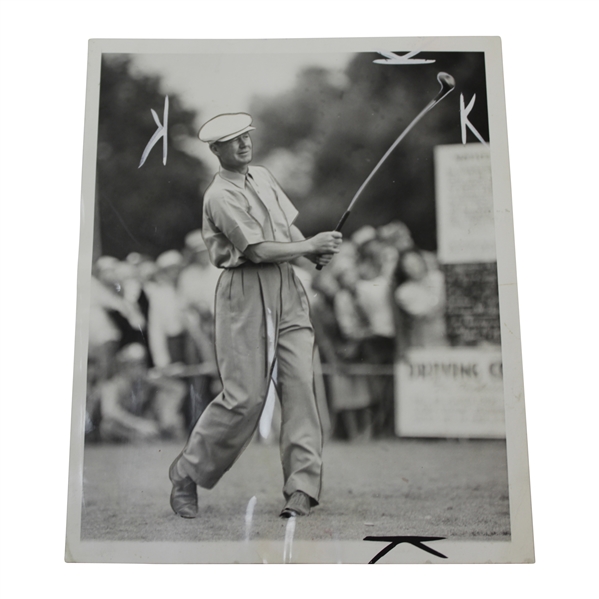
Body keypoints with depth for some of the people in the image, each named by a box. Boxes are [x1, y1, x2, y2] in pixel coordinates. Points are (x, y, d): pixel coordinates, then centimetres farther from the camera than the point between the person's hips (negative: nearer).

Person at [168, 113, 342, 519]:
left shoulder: (264, 176, 16)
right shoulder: (220, 196, -9)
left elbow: (289, 226, 18)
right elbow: (259, 249, -15)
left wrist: (317, 252, -1)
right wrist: (311, 246, -7)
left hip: (288, 286, 7)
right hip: (246, 292, -7)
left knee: (300, 383, -4)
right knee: (245, 396, -6)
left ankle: (302, 488, 1)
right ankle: (187, 472, 15)